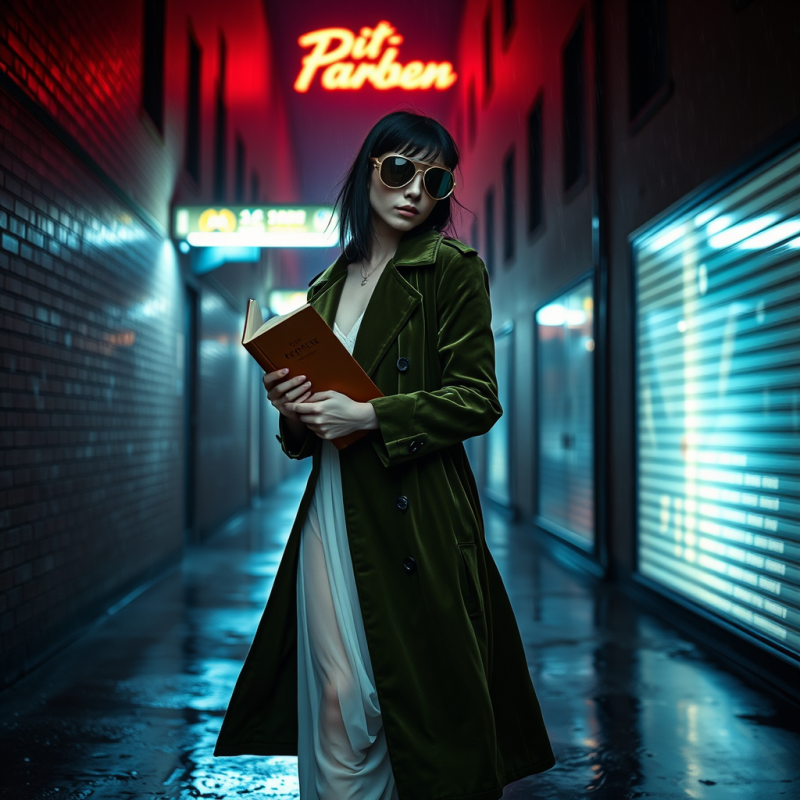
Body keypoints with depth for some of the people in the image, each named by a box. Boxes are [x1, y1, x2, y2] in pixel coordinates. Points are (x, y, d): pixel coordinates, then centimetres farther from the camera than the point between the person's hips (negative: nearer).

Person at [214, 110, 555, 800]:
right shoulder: (329, 285, 17)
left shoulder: (453, 269, 0)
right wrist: (295, 414, -1)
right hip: (331, 516, 5)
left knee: (423, 701, 2)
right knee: (338, 700, 2)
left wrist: (369, 416, -17)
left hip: (416, 521, -4)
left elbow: (477, 400, -8)